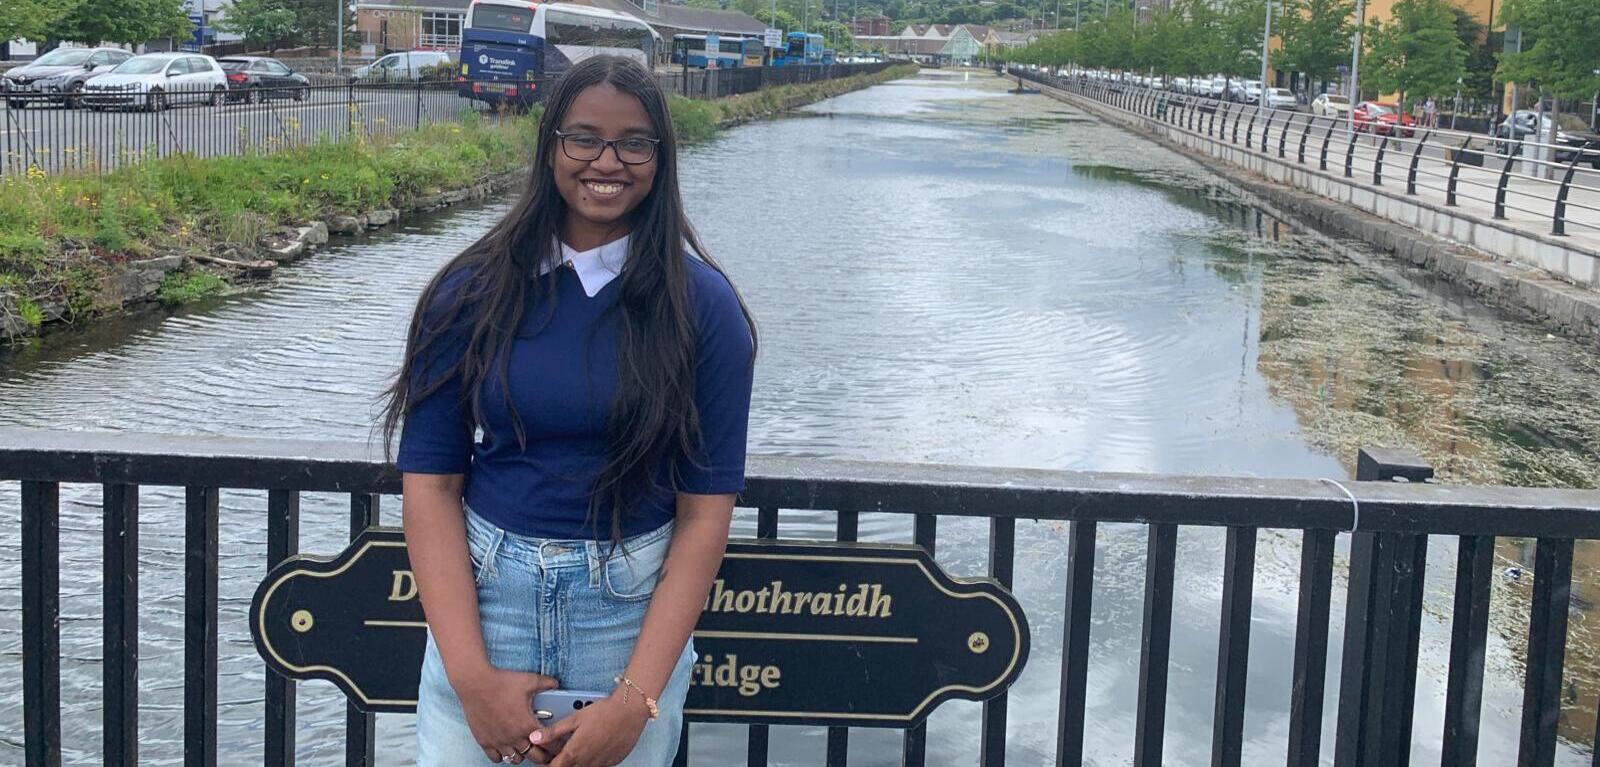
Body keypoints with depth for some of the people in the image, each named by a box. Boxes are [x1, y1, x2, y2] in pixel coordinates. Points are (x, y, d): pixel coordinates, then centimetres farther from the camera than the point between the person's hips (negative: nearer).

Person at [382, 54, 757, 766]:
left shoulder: (701, 306, -6)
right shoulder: (473, 292, -4)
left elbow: (706, 508, -8)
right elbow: (430, 483, -5)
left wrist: (636, 699, -15)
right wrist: (471, 675, -14)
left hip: (636, 607, -1)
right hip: (481, 597, 1)